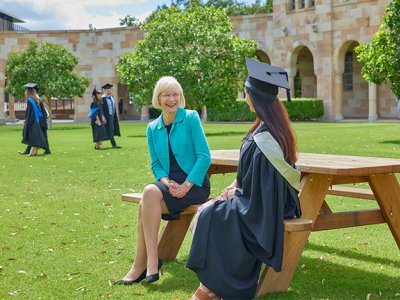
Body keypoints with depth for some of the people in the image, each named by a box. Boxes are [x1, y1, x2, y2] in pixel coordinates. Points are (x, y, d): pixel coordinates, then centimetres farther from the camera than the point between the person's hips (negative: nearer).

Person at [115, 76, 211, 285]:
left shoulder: (191, 118, -2)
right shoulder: (153, 128, 12)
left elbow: (204, 156, -8)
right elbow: (156, 164, 13)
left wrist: (186, 185, -17)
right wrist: (166, 181, -9)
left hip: (195, 183, -4)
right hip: (170, 184, 4)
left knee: (151, 193, -29)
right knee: (149, 196, -29)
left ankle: (140, 266, -26)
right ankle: (150, 261, -26)